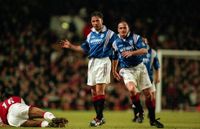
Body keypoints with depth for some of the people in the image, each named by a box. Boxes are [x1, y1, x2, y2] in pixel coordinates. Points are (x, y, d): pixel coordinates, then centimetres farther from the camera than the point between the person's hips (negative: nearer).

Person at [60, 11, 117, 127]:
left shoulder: (109, 33, -2)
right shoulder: (90, 35, 16)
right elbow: (84, 48, 27)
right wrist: (71, 46, 22)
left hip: (103, 61, -6)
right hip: (92, 62, 7)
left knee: (99, 89, -14)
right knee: (93, 91, 5)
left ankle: (99, 118, -12)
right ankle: (100, 117, 12)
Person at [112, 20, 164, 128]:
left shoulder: (135, 38, -5)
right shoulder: (116, 43, 4)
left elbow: (144, 50, -19)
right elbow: (115, 58, 21)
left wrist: (132, 53, -34)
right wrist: (114, 71, 26)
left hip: (139, 67, 0)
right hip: (127, 70, 0)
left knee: (148, 93, -2)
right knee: (132, 89, -29)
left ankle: (152, 119, 13)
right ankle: (140, 111, -5)